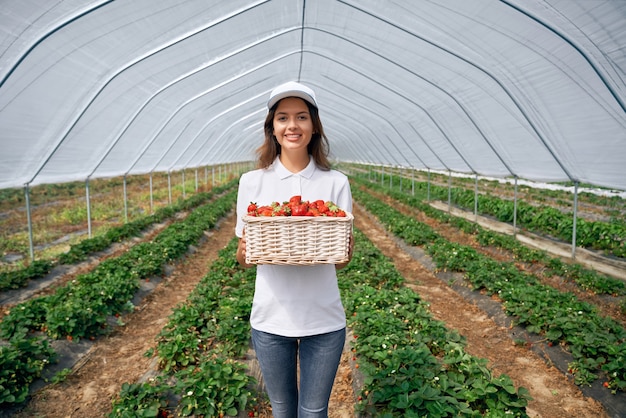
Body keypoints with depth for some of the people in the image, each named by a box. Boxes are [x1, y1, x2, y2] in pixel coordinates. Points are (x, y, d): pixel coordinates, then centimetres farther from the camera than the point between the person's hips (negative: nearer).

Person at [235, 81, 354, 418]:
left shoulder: (336, 183, -4)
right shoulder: (252, 182, -3)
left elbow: (340, 262, 1)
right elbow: (243, 259, 2)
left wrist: (343, 252, -21)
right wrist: (245, 250, -20)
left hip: (323, 319, 0)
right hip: (271, 317, 1)